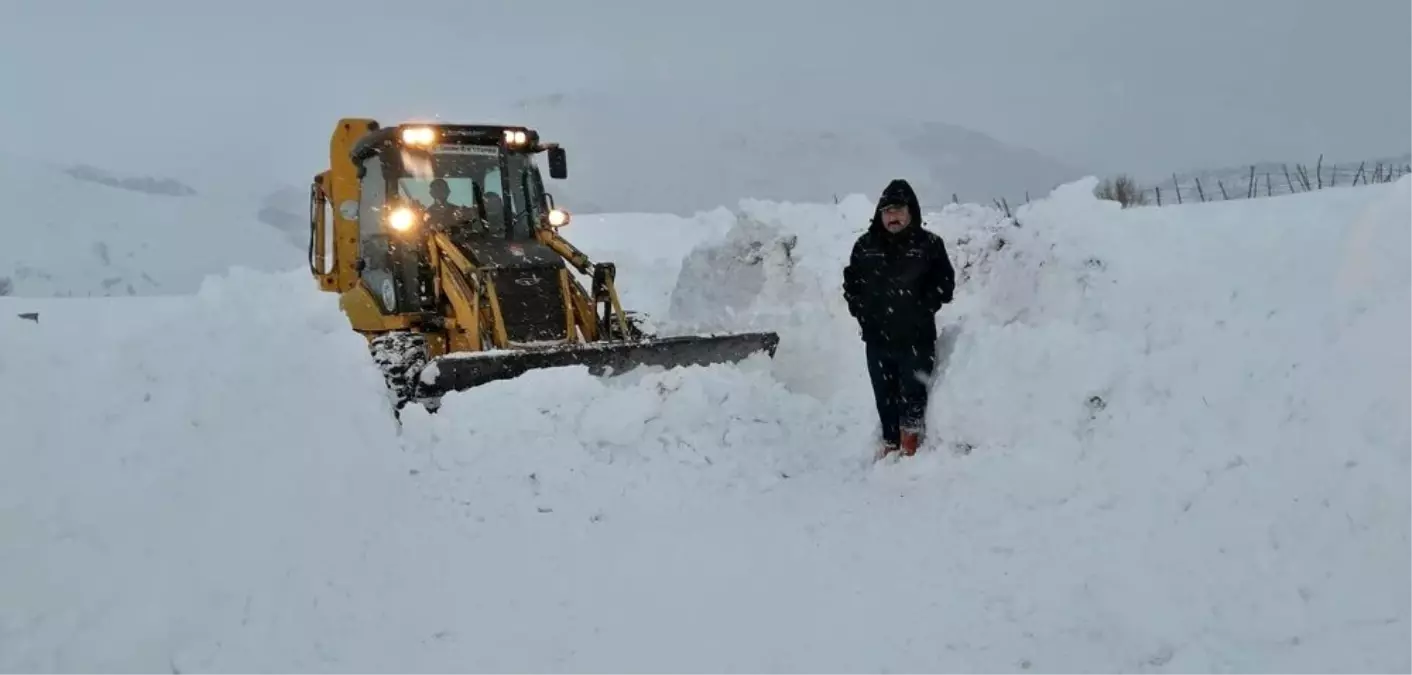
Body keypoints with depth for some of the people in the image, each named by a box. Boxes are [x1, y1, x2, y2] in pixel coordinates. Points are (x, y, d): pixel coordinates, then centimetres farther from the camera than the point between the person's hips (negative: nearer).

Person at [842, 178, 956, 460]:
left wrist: (922, 309, -8)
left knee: (913, 392, -1)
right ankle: (891, 442, 22)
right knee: (884, 394, 10)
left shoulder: (929, 244, -2)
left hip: (916, 337, -3)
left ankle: (910, 442, 13)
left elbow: (944, 283, 0)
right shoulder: (865, 246, 5)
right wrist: (861, 311, 1)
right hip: (877, 337, 3)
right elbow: (851, 283, 12)